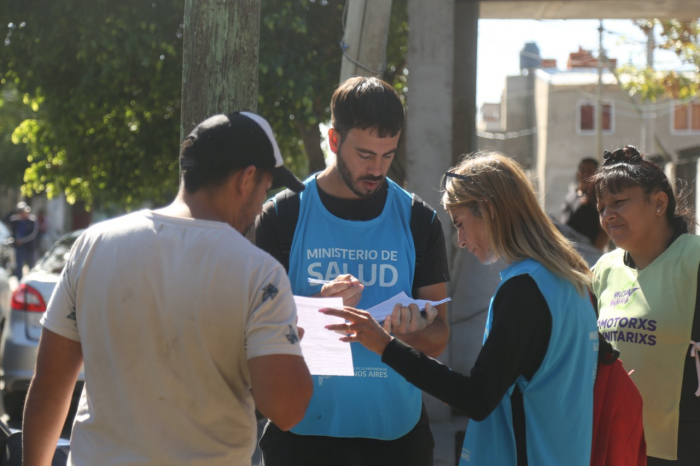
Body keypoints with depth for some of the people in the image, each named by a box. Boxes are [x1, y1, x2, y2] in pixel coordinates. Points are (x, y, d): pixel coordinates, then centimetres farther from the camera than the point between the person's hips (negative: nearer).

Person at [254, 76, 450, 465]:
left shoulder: (418, 221, 5)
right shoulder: (284, 217, -2)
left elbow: (438, 339, 5)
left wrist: (411, 332, -18)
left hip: (396, 431, 2)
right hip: (304, 430, -2)